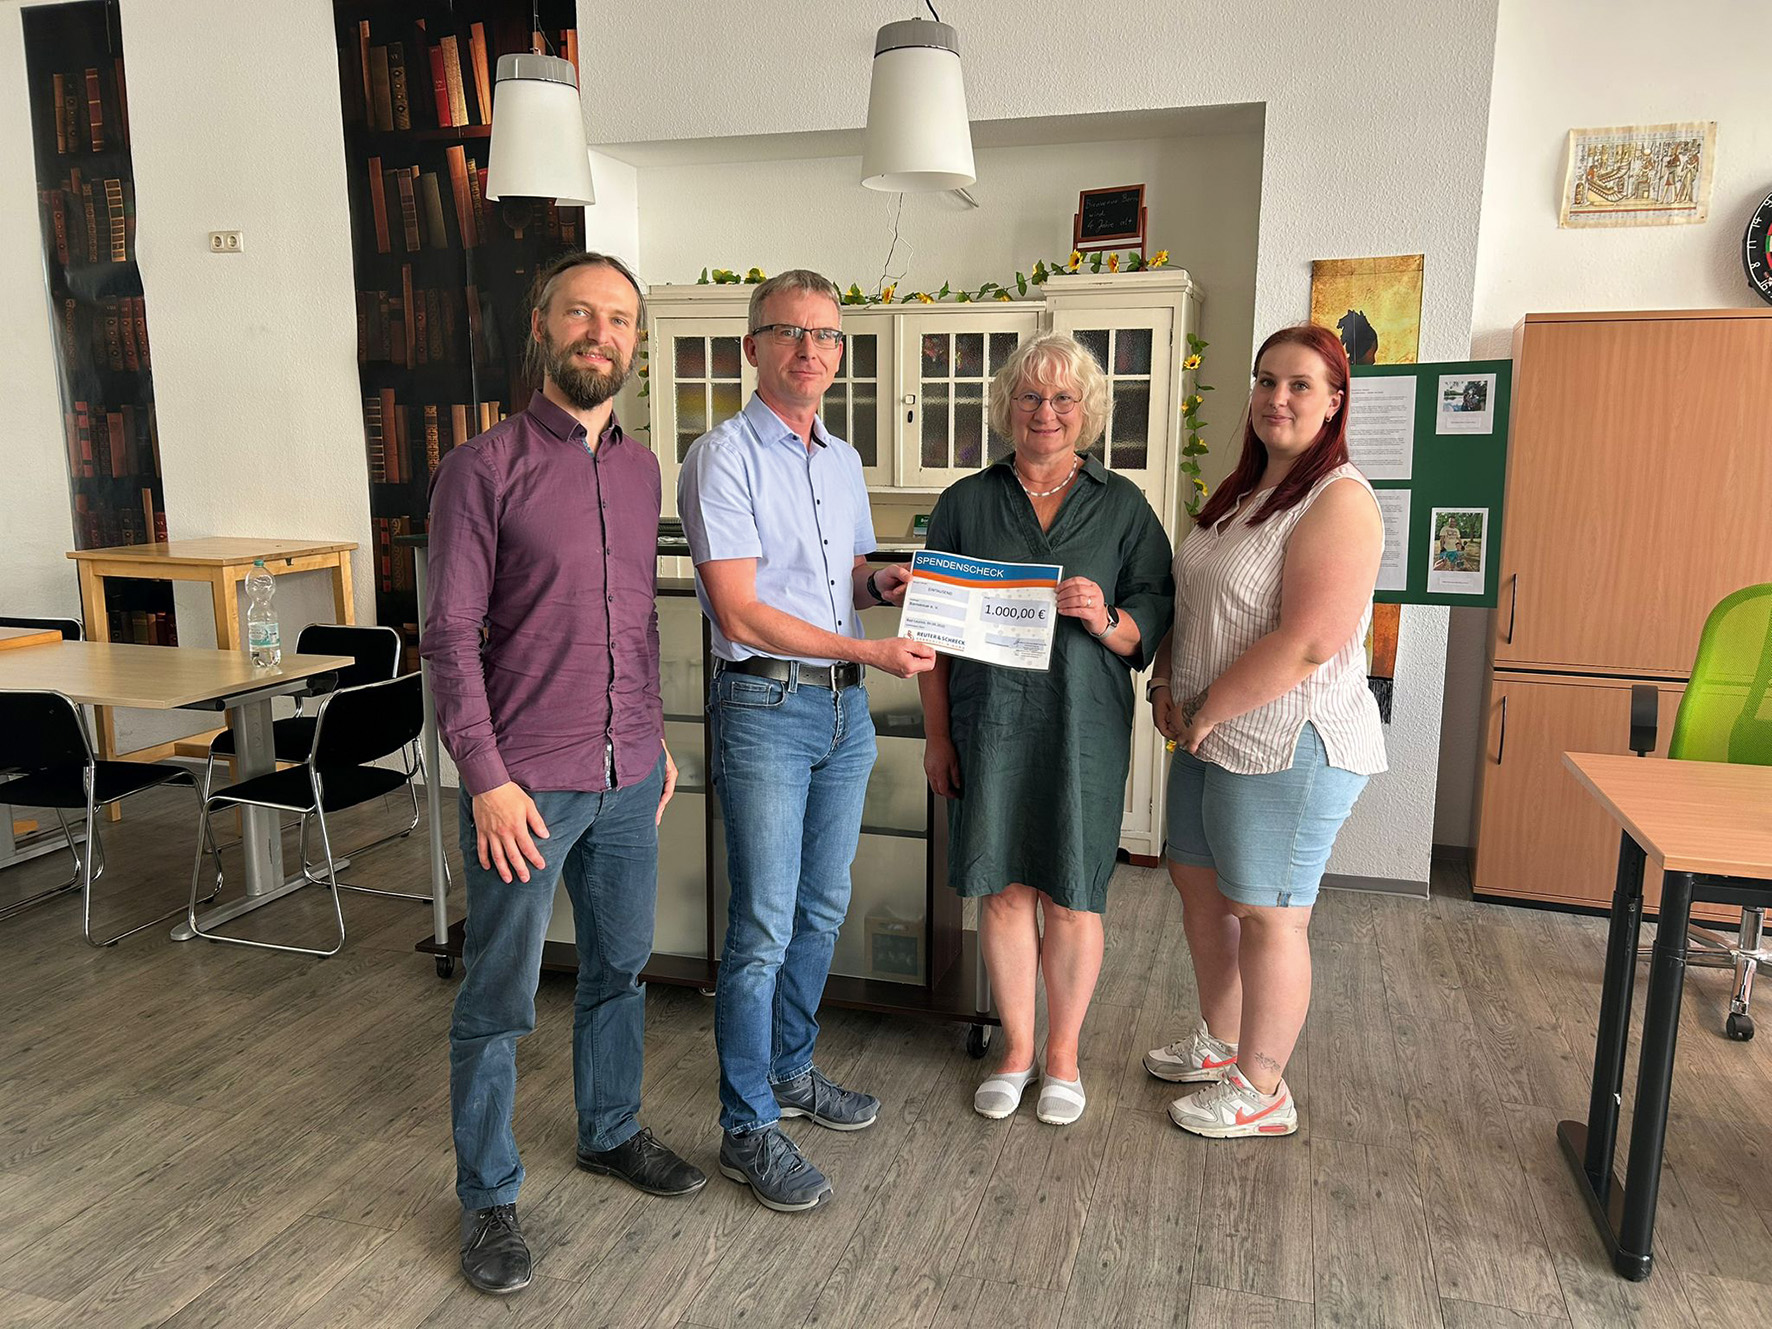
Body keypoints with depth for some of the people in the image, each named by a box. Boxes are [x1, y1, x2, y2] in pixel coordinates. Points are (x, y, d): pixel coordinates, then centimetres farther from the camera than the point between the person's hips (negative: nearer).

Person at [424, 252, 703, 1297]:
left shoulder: (641, 468, 9)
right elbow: (451, 635, -11)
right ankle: (488, 1198, 25)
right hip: (526, 786, -6)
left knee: (620, 967, 19)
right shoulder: (486, 468, -9)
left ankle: (611, 1130, 41)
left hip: (629, 778, 6)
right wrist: (488, 779, -15)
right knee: (500, 1002, 6)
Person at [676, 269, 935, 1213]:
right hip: (765, 707, -7)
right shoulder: (724, 456, -10)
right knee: (764, 927, -3)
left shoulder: (844, 460, 13)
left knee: (822, 909, 16)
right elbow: (742, 612, -17)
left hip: (845, 708, 8)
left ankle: (791, 1070, 34)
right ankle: (747, 1128, 12)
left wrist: (881, 583, 0)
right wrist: (869, 650, -17)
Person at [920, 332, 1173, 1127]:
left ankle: (1063, 1052, 27)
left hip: (1084, 726, -1)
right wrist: (937, 734, 3)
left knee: (1071, 897, 7)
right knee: (1004, 889, 8)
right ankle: (1016, 1048, 27)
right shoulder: (966, 503, 7)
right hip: (989, 723, 1)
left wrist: (1106, 620, -18)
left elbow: (1152, 629, 4)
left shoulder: (1123, 508, 6)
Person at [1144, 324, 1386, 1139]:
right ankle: (1220, 1042, 39)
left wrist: (1204, 712, -16)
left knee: (1267, 916, 3)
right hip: (1210, 737, 10)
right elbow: (1190, 600, 20)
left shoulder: (1339, 501, -17)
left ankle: (1260, 1092, 21)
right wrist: (1168, 684, 5)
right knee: (1199, 885, 19)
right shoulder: (1241, 492, 13)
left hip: (1289, 745, -9)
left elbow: (1308, 643, -25)